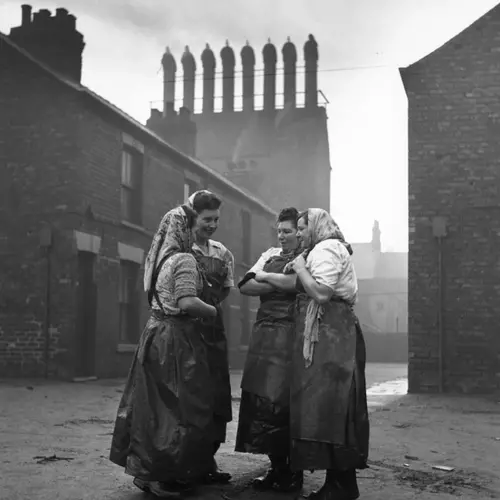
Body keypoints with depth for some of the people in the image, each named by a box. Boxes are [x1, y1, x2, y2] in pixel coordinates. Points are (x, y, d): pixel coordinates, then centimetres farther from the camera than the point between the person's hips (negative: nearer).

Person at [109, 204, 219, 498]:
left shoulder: (157, 259, 12)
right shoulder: (185, 259, -14)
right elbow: (187, 302, -25)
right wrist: (214, 311, -9)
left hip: (155, 332, 9)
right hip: (178, 337, -8)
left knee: (154, 402, 13)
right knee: (183, 406, 1)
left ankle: (146, 469, 22)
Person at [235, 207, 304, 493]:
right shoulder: (270, 255, 19)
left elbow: (296, 282, -19)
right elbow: (245, 286, 8)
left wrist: (265, 277, -3)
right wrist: (280, 285, -6)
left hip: (290, 336, -6)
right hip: (264, 333, 6)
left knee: (285, 401, -6)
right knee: (261, 400, 4)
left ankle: (294, 471, 7)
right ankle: (276, 467, 15)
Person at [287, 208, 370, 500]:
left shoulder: (326, 249, -7)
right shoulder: (333, 249, 24)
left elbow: (321, 293, -20)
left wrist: (300, 268, -8)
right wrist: (297, 271, 11)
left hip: (329, 333, -10)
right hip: (334, 331, 10)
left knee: (327, 405, -10)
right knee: (329, 406, 9)